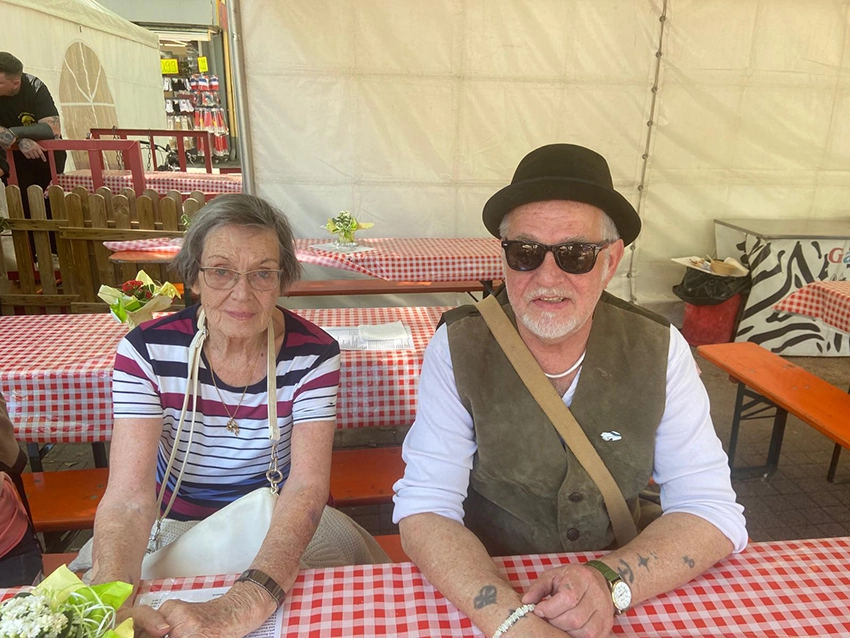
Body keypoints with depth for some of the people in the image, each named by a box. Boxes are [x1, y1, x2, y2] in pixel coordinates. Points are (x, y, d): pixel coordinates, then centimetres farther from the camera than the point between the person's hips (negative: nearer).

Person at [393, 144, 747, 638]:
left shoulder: (659, 351, -9)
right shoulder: (459, 347, -13)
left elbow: (712, 511, -7)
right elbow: (425, 510, -15)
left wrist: (611, 580, -24)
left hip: (628, 598, 3)